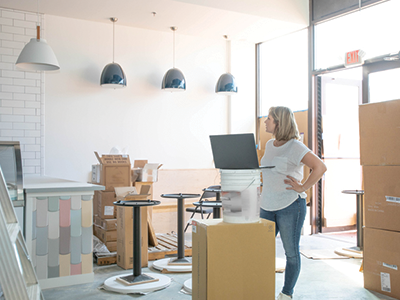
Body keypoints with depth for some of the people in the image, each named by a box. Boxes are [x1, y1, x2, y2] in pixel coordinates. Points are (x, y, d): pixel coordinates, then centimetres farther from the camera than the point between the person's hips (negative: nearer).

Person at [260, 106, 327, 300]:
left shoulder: (295, 147, -12)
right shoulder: (269, 145, 11)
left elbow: (320, 167, -20)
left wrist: (303, 188, -17)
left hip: (290, 206, -7)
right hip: (267, 206, 7)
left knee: (291, 252, 6)